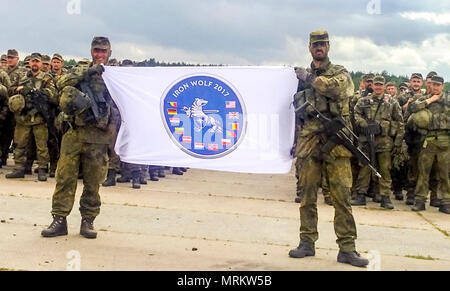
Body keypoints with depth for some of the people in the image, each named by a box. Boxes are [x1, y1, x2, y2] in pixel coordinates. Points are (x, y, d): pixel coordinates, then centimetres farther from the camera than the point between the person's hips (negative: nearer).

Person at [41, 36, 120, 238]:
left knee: (93, 182, 3)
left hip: (97, 138, -2)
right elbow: (62, 84, -3)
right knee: (65, 177, 0)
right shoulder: (81, 71, 15)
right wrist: (85, 73, -14)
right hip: (74, 133, 2)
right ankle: (59, 220, 6)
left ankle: (88, 221, 15)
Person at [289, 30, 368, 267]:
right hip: (309, 140, 3)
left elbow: (337, 87, -16)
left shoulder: (340, 72, 9)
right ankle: (307, 243, 14)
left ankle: (347, 248, -2)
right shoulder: (301, 75, 17)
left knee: (341, 195, -5)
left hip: (336, 140, -3)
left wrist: (310, 79, -5)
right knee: (308, 194, 5)